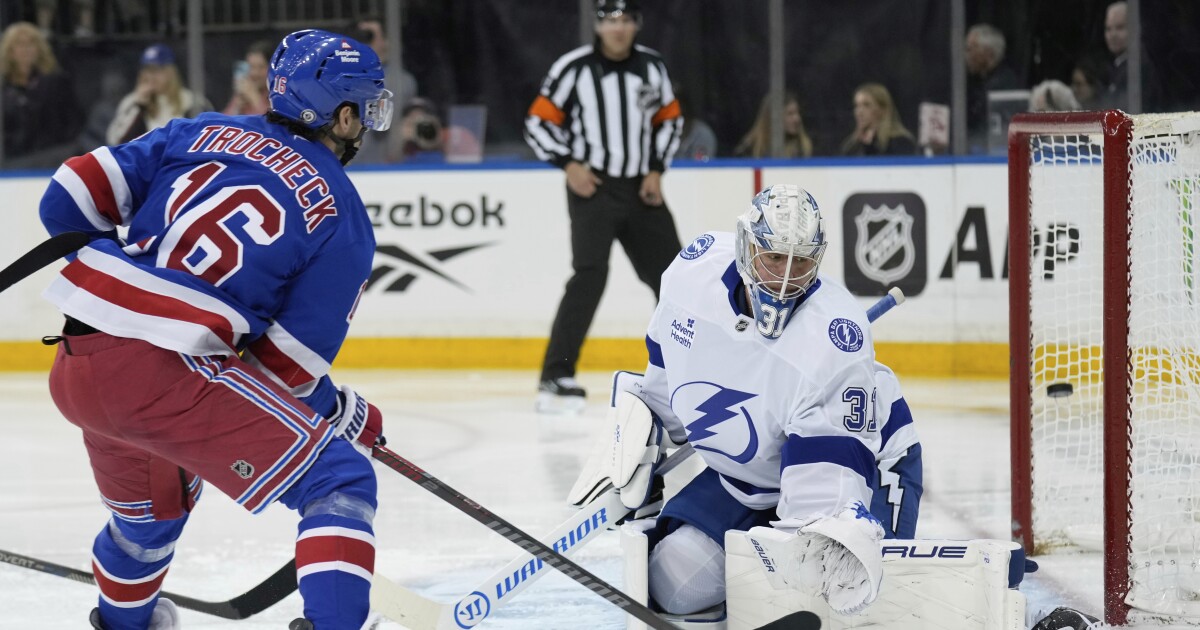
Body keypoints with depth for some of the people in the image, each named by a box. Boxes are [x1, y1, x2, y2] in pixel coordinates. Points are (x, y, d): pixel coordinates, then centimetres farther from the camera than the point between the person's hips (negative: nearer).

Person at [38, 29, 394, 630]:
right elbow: (288, 366, 0)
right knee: (339, 482, 0)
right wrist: (349, 415, 18)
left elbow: (70, 199, 10)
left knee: (152, 500, 35)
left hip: (73, 369, 7)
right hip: (168, 374, -7)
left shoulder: (201, 133, 15)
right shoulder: (343, 219, 3)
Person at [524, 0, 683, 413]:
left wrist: (656, 170, 5)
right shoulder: (574, 68, -9)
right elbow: (539, 122, -5)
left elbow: (669, 119, 16)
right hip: (592, 187, -5)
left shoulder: (651, 67, 5)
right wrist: (569, 164, -15)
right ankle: (556, 377, -23)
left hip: (640, 190, 5)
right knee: (590, 274, -22)